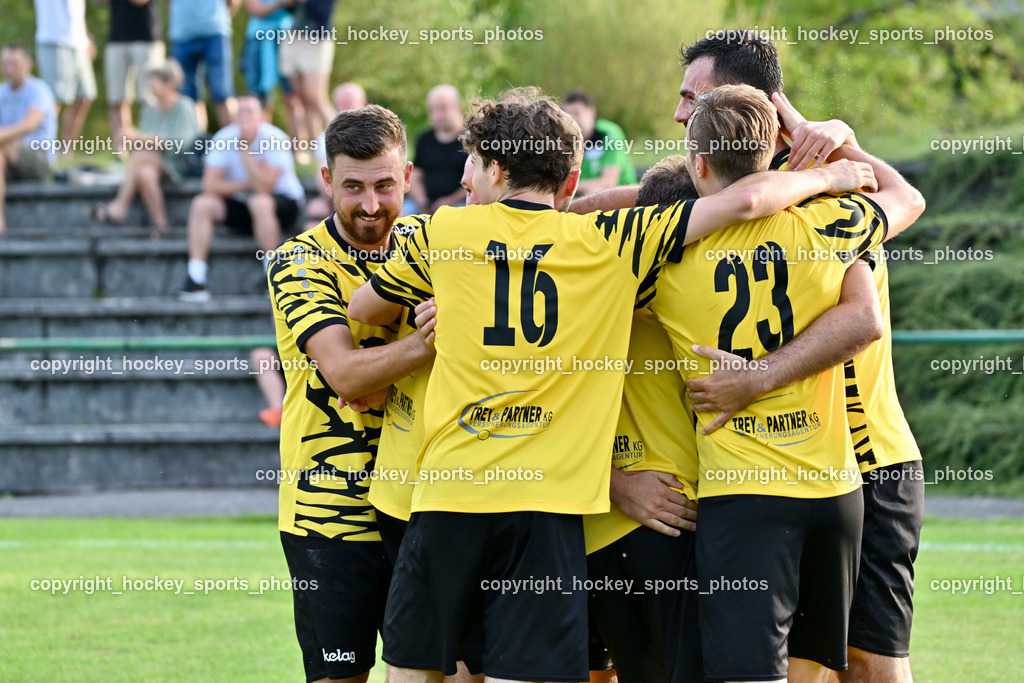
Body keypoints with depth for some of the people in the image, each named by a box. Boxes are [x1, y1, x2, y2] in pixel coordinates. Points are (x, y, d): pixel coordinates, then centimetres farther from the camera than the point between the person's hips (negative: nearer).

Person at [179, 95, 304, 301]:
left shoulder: (274, 140, -19)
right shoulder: (224, 139, -6)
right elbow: (210, 185, -11)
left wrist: (245, 149, -29)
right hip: (242, 206, 5)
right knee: (202, 204, -18)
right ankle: (195, 281, -23)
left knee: (260, 202, -37)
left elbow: (263, 187, -29)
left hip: (284, 202, -5)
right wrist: (247, 184, -20)